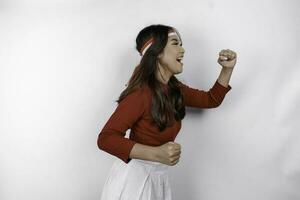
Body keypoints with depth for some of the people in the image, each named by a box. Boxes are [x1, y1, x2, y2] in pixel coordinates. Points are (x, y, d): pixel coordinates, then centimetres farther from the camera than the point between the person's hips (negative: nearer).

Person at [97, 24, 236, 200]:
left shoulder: (175, 89, 2)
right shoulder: (141, 93, -23)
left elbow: (211, 100, 18)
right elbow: (106, 138, -26)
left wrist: (228, 68, 3)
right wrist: (156, 154, -35)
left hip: (159, 177, 8)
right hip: (134, 175, -8)